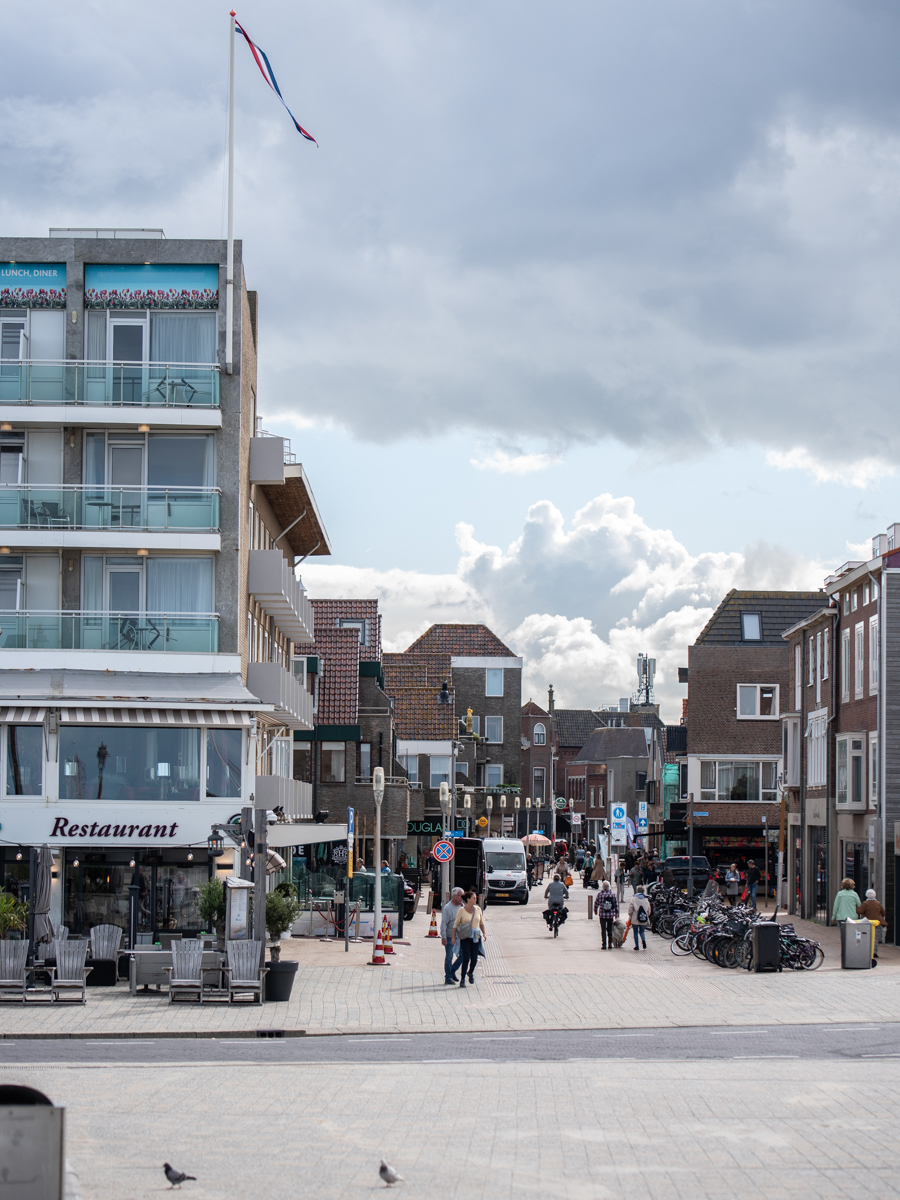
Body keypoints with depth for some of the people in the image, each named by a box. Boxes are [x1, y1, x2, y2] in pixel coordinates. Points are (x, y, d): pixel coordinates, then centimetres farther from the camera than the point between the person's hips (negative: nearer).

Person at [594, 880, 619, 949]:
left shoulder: (600, 894, -8)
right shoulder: (613, 894, -4)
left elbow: (596, 903, 3)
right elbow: (616, 904, 2)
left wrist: (595, 910, 20)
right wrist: (616, 912, 15)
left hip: (602, 915, -2)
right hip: (611, 915, 2)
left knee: (603, 930, 4)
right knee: (610, 929, 14)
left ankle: (604, 945, 0)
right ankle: (610, 944, 16)